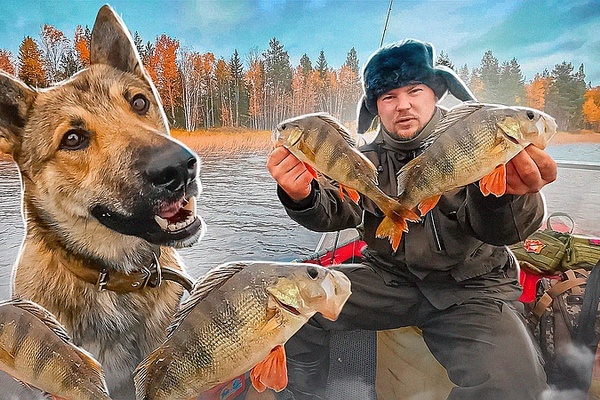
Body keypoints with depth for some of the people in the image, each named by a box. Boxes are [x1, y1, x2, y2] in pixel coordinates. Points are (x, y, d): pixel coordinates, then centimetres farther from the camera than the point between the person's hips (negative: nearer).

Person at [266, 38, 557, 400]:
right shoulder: (368, 160, 3)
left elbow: (494, 229, -22)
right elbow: (335, 212, -14)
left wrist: (504, 194, -47)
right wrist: (301, 196, -38)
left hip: (471, 286, -2)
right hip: (389, 276, 3)